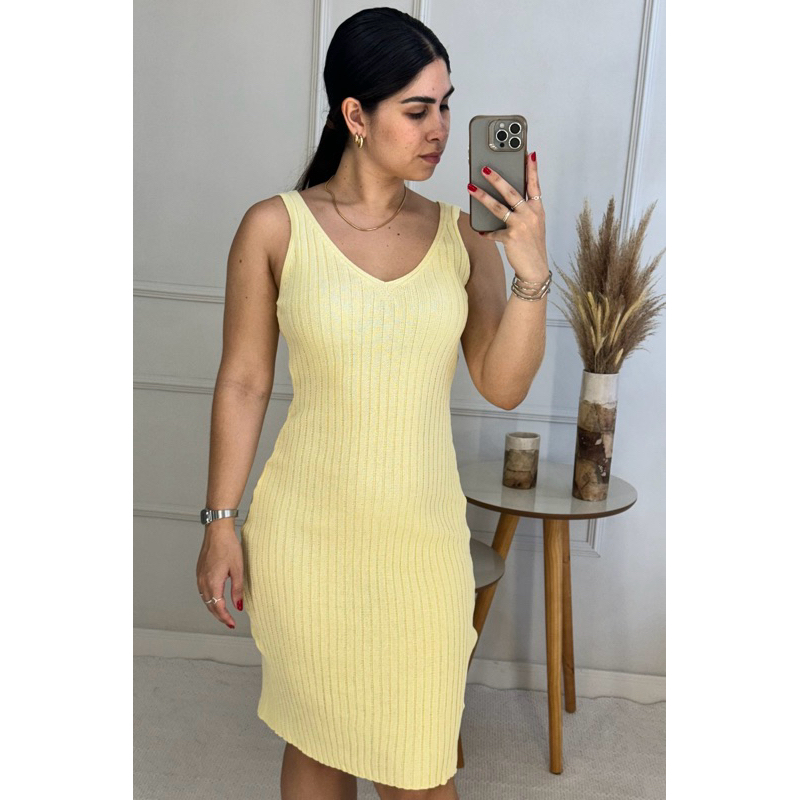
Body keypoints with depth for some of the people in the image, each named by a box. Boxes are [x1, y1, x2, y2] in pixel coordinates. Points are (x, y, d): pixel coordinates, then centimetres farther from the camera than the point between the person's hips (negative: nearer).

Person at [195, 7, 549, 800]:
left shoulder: (462, 234, -1)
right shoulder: (275, 227, -6)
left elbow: (503, 386, -4)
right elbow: (243, 384, -2)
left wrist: (530, 270, -16)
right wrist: (221, 523, -1)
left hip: (425, 538, 2)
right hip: (308, 535, -1)